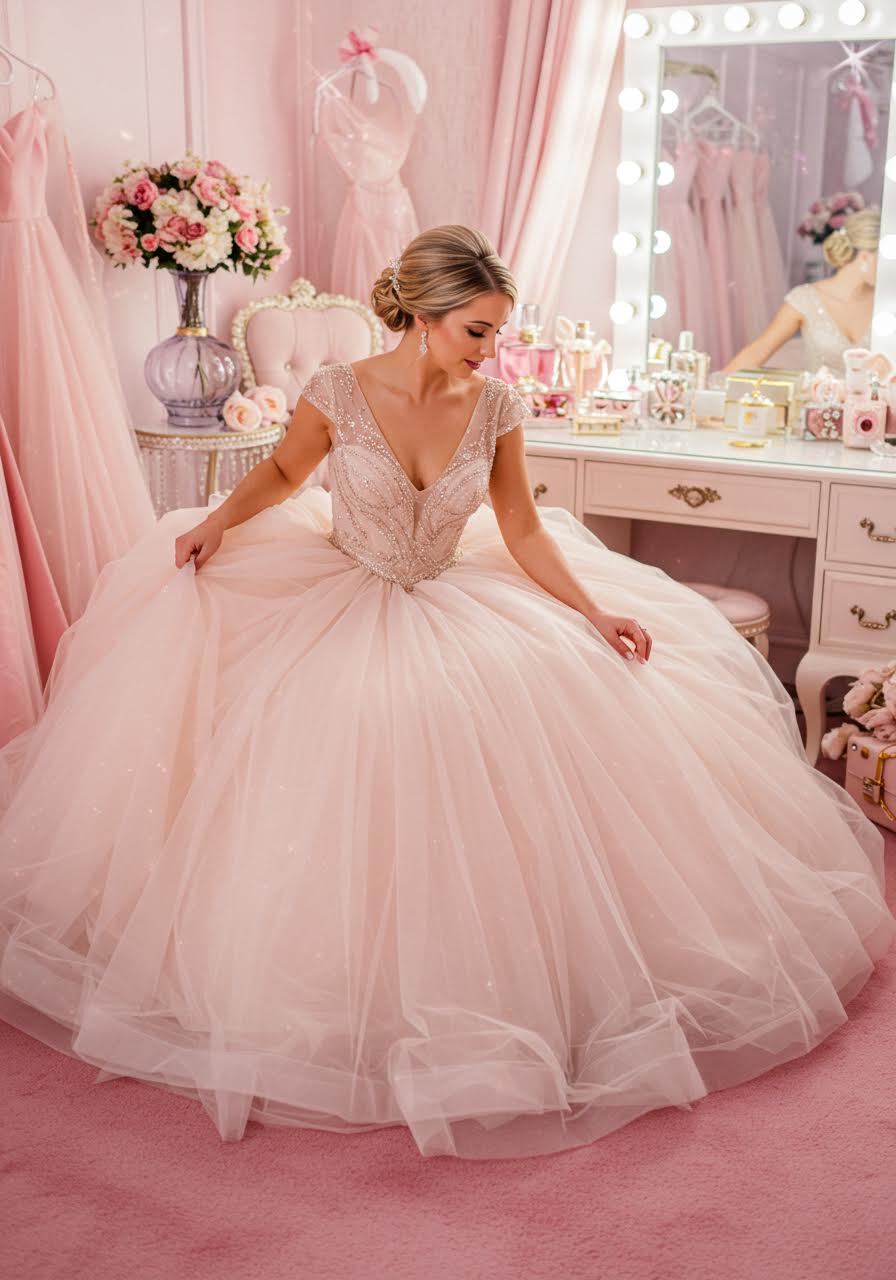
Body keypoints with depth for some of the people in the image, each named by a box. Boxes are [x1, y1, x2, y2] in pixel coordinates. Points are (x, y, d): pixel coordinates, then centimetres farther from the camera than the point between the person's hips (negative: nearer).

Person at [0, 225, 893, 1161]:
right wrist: (222, 519, -13)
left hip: (454, 607, 2)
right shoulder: (339, 392, -15)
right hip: (340, 603, -2)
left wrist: (593, 612, -8)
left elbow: (524, 533, 1)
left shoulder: (494, 409, -8)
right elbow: (283, 471, 4)